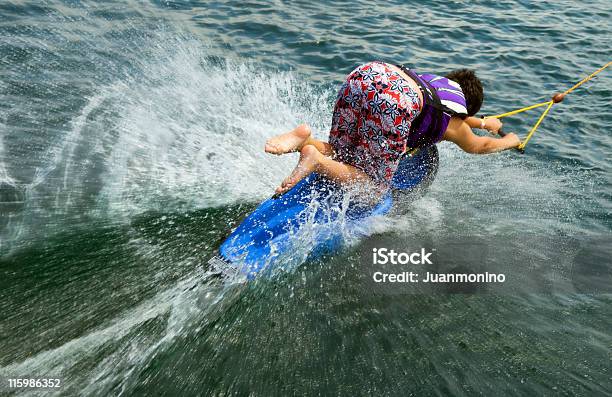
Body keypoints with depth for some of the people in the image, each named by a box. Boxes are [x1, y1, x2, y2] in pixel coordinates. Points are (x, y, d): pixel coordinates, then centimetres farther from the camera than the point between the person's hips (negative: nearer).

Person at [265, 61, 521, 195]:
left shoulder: (436, 83, 40)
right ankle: (315, 160, -19)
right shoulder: (455, 124, 26)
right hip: (395, 100, -7)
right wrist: (510, 141, 65)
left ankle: (305, 139, -9)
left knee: (337, 157, 20)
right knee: (372, 190, 4)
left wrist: (484, 122, 73)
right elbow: (480, 146, 46)